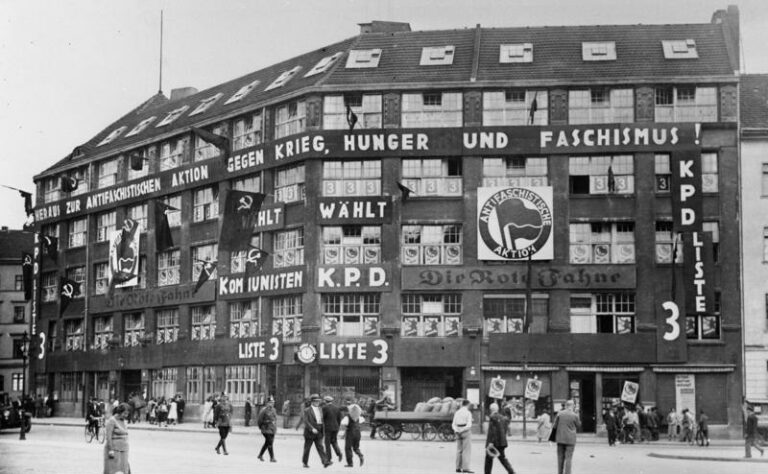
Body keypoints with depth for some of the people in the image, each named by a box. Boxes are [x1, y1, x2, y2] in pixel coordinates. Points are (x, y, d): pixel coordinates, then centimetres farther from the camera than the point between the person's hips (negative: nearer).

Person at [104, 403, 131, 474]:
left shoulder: (122, 421, 12)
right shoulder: (112, 420, -12)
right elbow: (108, 436, -17)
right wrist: (111, 451, -22)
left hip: (122, 450, 8)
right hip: (113, 450, -8)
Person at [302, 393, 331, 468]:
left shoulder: (320, 409, 11)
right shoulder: (307, 411, -8)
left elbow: (322, 419, 18)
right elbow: (306, 421, -16)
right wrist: (312, 429, -26)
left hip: (318, 433, 4)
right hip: (309, 433, -4)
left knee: (320, 447, -7)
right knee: (307, 448, 7)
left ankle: (325, 462, -19)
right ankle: (304, 462, 21)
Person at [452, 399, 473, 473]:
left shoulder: (457, 413, 9)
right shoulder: (468, 413, -9)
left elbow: (454, 424, 6)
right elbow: (469, 425, -18)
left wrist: (456, 431, -9)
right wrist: (462, 431, -17)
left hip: (458, 433, 6)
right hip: (466, 432, -6)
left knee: (459, 450, 10)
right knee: (467, 450, -5)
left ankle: (458, 468, 8)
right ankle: (465, 468, -11)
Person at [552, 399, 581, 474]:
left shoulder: (559, 414, -3)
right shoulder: (575, 415, -8)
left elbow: (555, 426, -1)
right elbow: (578, 427, 4)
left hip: (560, 439, 2)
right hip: (570, 440, -2)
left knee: (560, 458, 11)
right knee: (568, 458, 0)